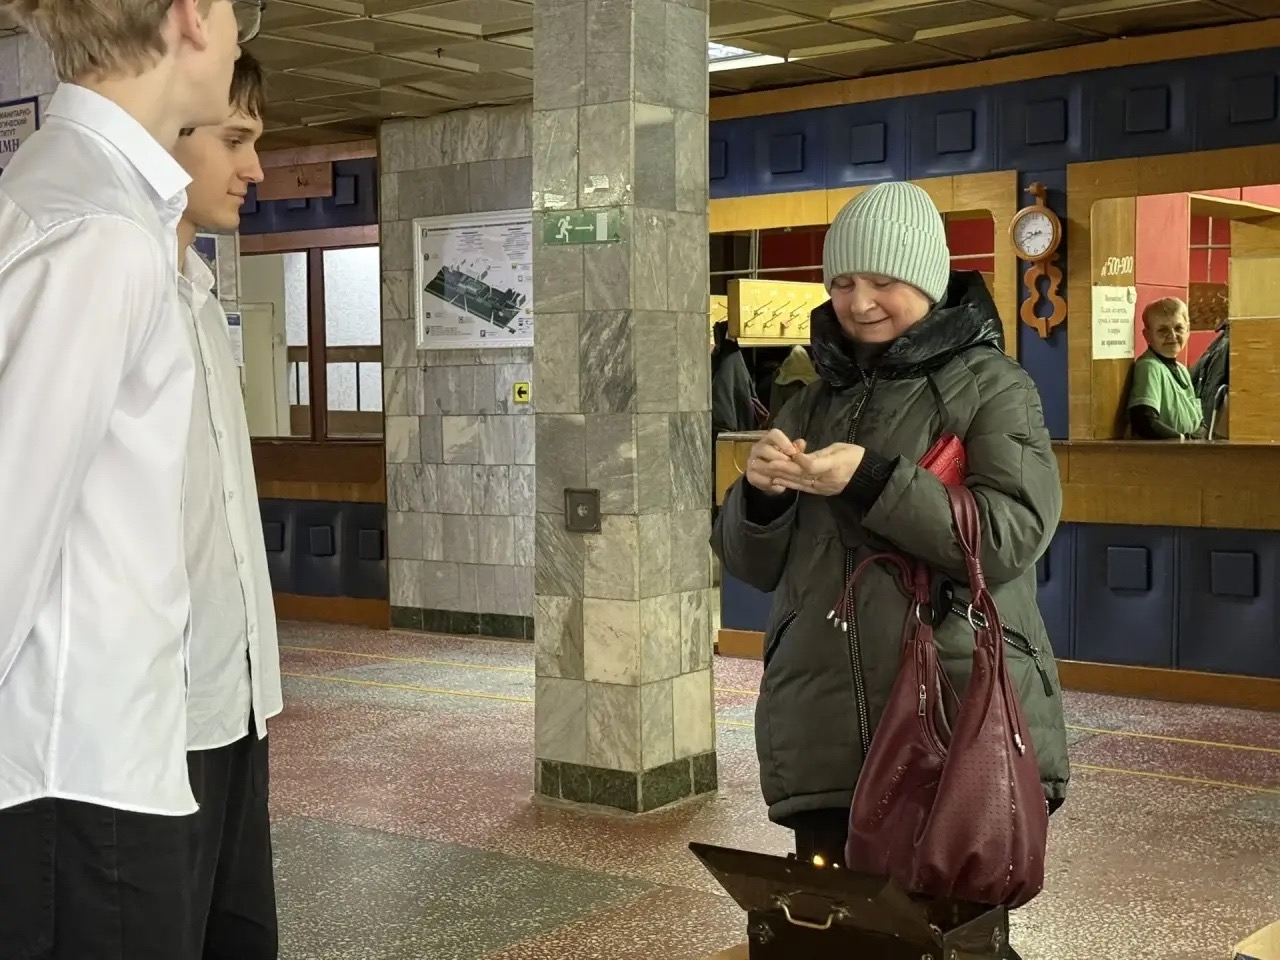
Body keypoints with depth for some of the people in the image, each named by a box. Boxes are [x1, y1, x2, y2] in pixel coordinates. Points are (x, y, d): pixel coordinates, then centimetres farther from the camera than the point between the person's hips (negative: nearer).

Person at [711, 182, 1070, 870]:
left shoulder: (990, 386, 2)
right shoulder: (816, 402, 15)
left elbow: (1012, 536, -13)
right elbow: (751, 564, 15)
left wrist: (871, 479, -21)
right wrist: (760, 493, -6)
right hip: (822, 737, 4)